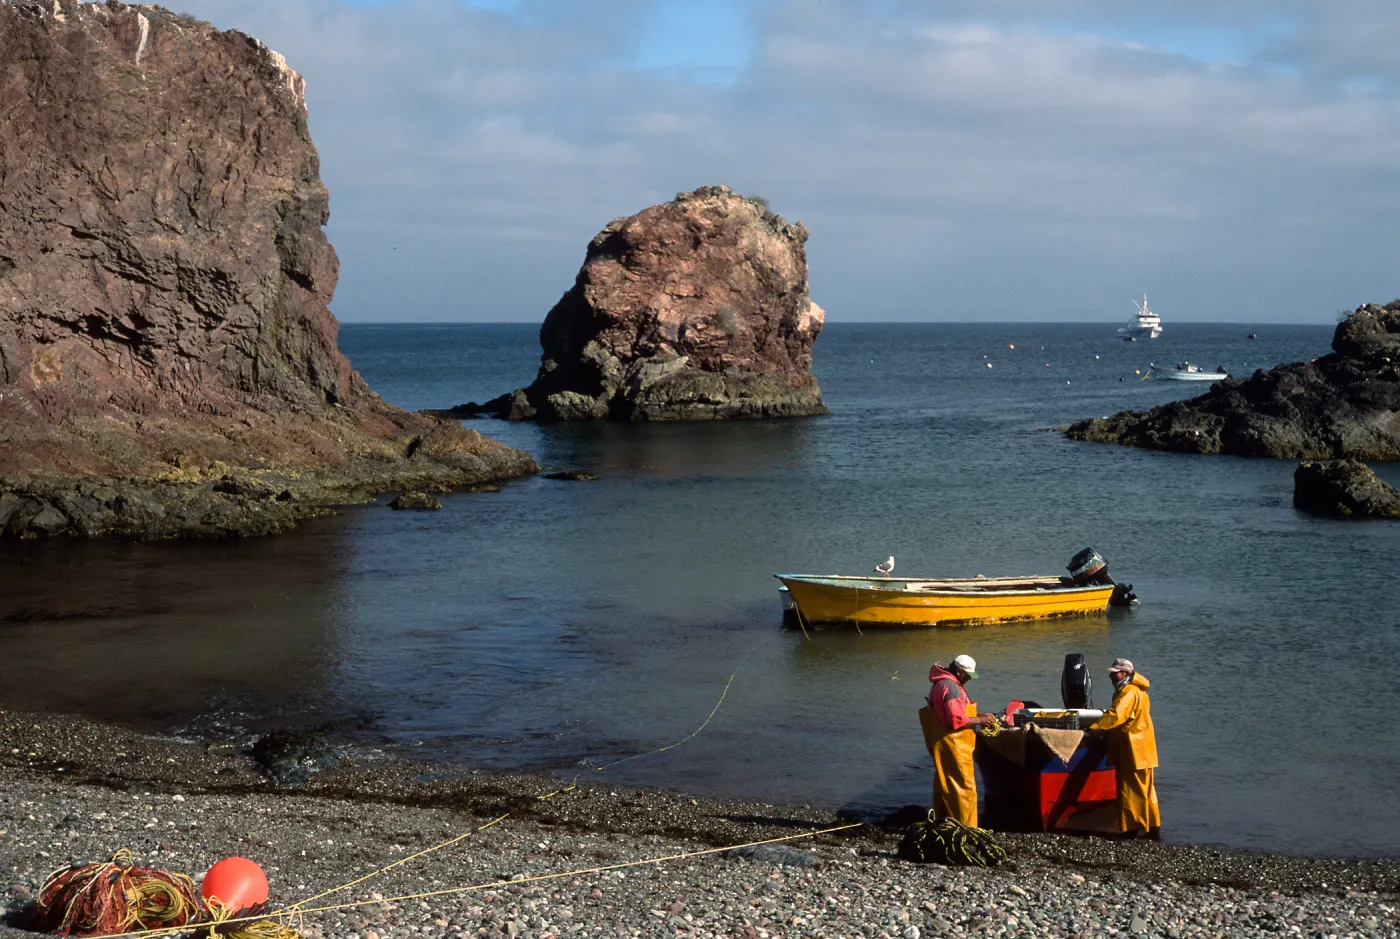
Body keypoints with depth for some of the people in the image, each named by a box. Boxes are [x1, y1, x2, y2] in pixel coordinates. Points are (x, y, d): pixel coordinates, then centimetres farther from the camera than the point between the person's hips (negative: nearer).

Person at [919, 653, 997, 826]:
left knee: (944, 786, 16)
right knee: (964, 786, -6)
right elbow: (957, 719, -24)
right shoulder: (951, 687, -19)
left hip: (943, 745, 11)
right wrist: (979, 721, -12)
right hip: (953, 745, -11)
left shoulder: (941, 684, 14)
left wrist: (977, 717, 12)